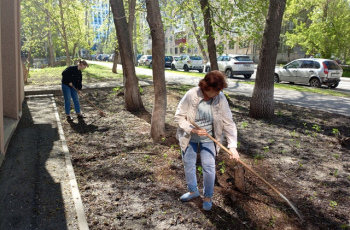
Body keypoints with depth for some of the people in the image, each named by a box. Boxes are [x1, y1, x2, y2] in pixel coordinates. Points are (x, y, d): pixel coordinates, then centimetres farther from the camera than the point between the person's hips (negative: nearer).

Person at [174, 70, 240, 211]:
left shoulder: (220, 99, -19)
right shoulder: (191, 95, -24)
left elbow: (228, 123, -17)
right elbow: (179, 117, -16)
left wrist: (233, 146, -26)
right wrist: (193, 130, -29)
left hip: (208, 138, 0)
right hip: (189, 137, 0)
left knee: (209, 167, -2)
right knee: (188, 165, 13)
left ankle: (208, 196, 24)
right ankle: (193, 191, 40)